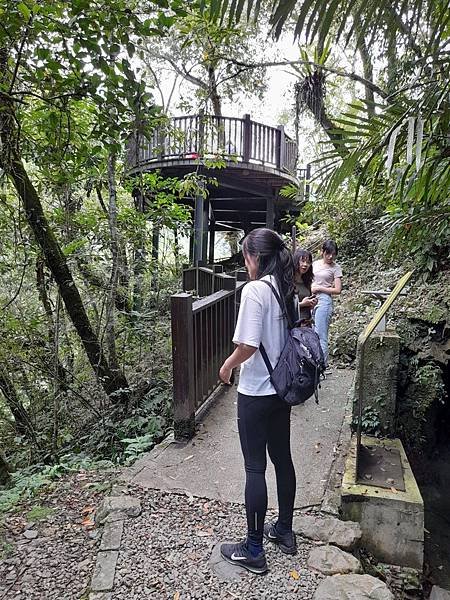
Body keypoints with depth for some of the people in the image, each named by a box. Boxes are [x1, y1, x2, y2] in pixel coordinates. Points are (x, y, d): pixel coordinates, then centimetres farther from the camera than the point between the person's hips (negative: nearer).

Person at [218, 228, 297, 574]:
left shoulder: (255, 290, -20)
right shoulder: (287, 289, 4)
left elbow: (248, 345, -24)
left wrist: (227, 365, -6)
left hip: (256, 392, -8)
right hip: (283, 388, 8)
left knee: (255, 467, 5)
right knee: (282, 458, 19)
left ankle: (253, 550, 22)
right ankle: (285, 531, 38)